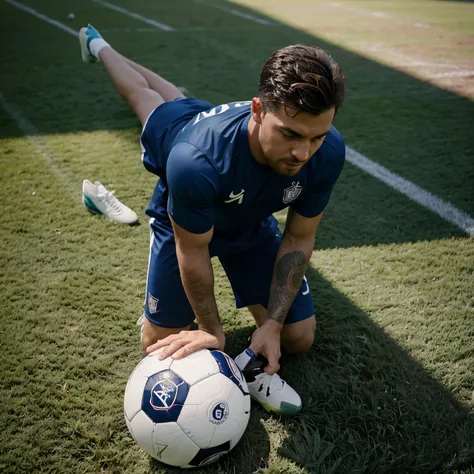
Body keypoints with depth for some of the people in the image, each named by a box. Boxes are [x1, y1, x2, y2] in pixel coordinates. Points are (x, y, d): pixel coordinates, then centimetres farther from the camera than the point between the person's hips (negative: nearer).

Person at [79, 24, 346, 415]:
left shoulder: (328, 152, -39)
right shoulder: (195, 162, -52)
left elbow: (298, 240, -23)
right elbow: (193, 251, -33)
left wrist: (272, 324, -28)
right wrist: (212, 331, -23)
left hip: (254, 223, 2)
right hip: (183, 221, -2)